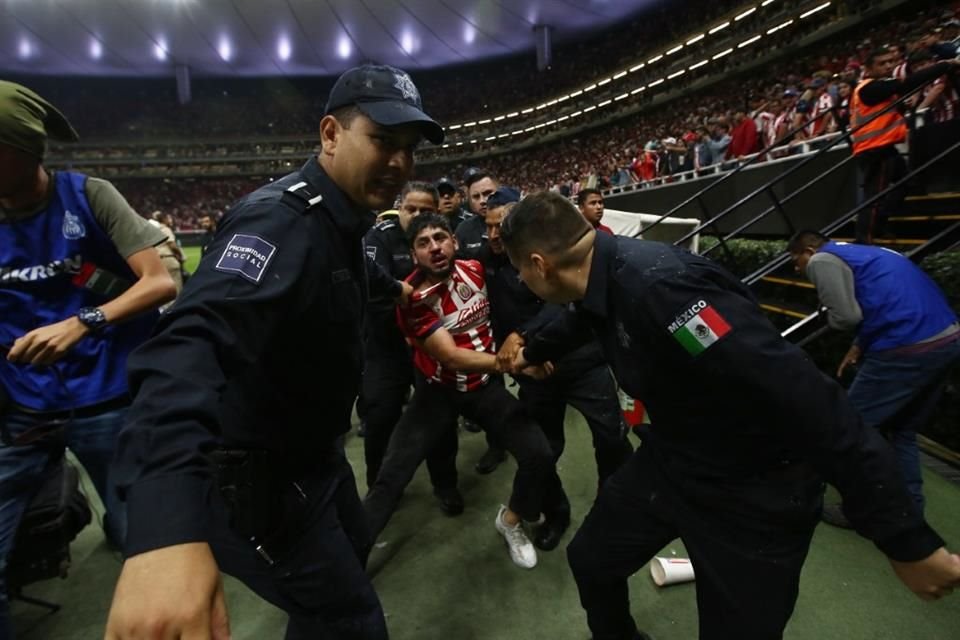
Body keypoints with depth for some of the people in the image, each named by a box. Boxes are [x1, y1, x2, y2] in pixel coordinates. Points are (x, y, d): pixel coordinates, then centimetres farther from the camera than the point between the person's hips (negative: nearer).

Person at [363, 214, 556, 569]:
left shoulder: (475, 270, -6)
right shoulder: (411, 297, -21)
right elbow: (452, 357, -27)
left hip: (485, 384, 3)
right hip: (438, 390, -3)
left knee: (540, 456, -10)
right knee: (391, 476, -9)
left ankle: (510, 521, 20)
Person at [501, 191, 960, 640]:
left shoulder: (658, 284, -35)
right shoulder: (603, 278, -6)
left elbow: (804, 399, -34)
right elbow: (578, 320, 20)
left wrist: (909, 542, -24)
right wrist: (532, 353, 40)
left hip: (753, 494, -8)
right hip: (668, 464, 8)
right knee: (590, 560, 19)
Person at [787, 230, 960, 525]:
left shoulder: (822, 261, -2)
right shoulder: (862, 253, 26)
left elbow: (846, 316, -10)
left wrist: (828, 317, 11)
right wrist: (859, 346, 22)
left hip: (908, 347, -9)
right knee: (904, 429, 21)